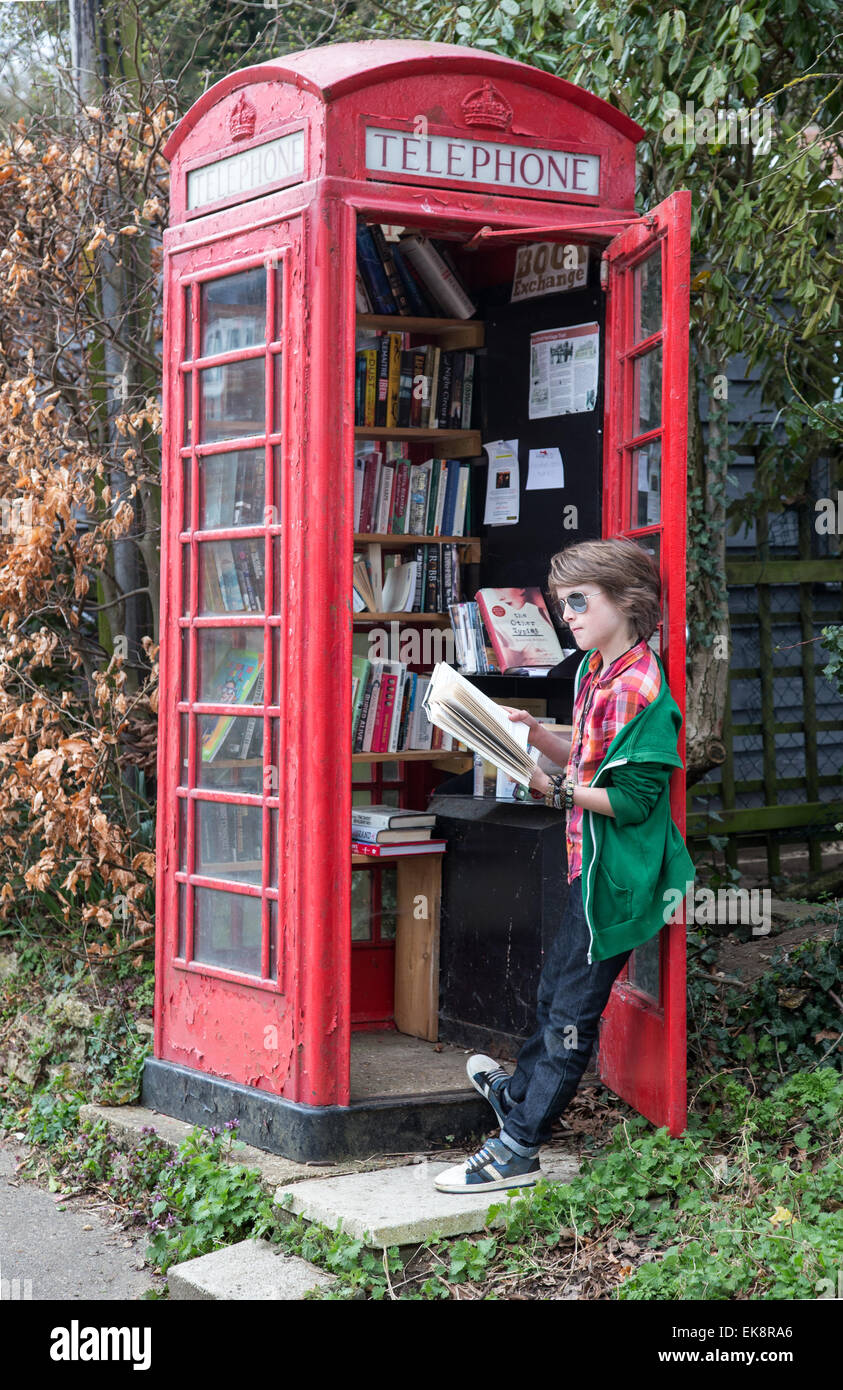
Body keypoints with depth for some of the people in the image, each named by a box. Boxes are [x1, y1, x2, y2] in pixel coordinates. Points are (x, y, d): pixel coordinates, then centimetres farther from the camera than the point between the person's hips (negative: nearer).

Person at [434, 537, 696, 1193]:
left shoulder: (639, 689, -21)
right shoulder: (594, 671, 9)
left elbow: (632, 799, -24)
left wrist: (557, 790, -24)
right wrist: (536, 732, 2)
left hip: (617, 871, -9)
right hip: (593, 864, 9)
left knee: (572, 1009, -1)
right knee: (556, 987, 25)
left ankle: (518, 1149, 6)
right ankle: (519, 1092, 44)